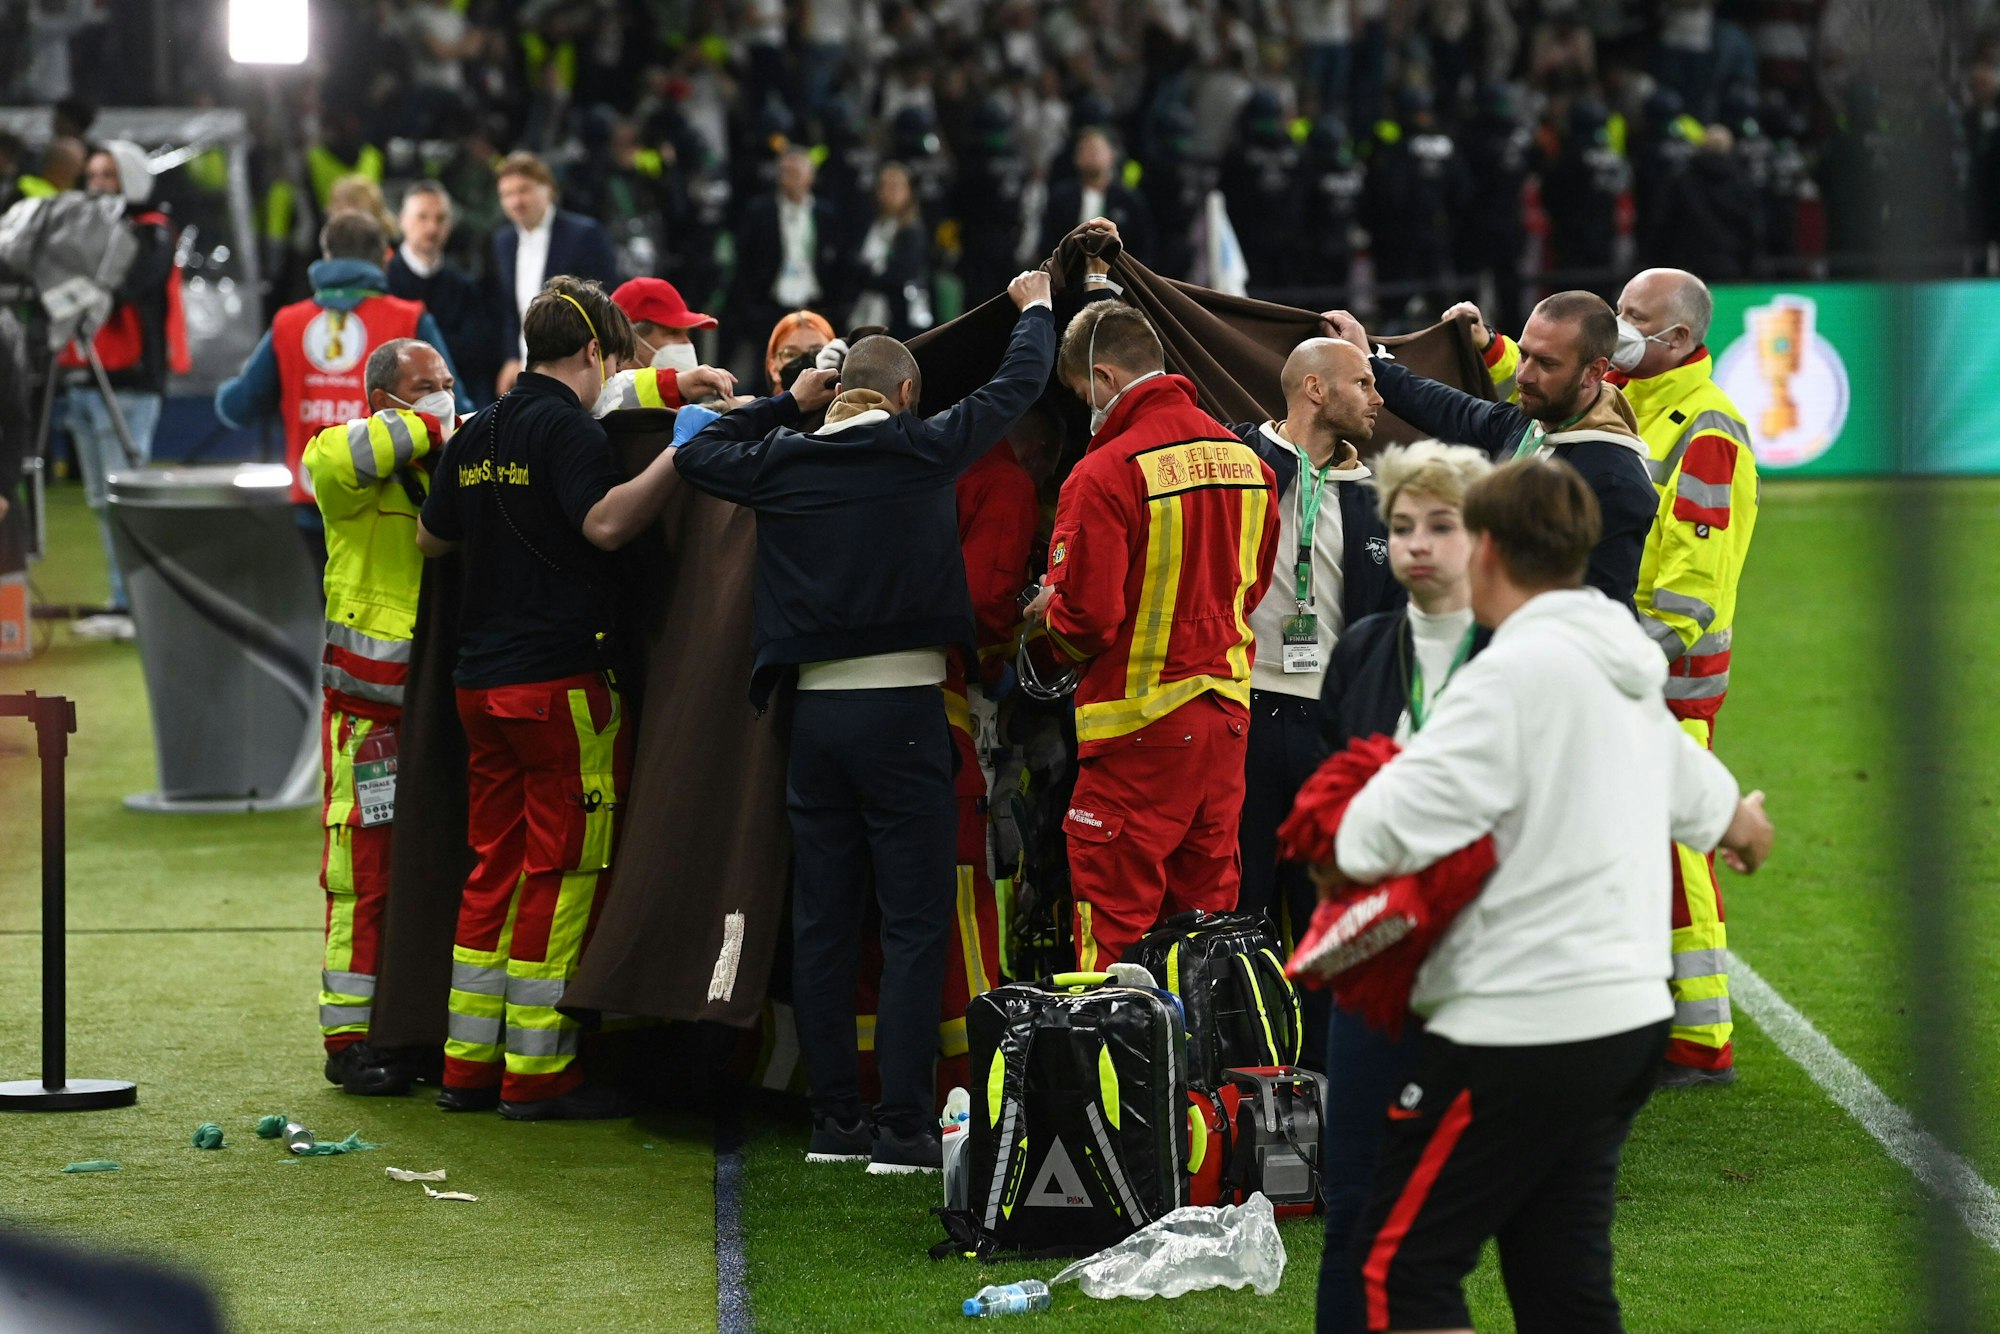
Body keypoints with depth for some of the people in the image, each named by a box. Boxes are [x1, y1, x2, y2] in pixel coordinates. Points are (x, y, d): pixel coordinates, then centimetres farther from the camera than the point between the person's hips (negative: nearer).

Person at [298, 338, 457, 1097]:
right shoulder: (355, 473, -4)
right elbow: (333, 458, -27)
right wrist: (426, 430, -18)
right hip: (369, 701, -6)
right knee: (365, 867, -5)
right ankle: (350, 1037, -1)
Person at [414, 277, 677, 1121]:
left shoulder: (477, 435, 14)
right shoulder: (566, 427, -11)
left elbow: (431, 538, 24)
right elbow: (605, 522, -26)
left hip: (483, 682, 8)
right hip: (564, 679, -8)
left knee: (495, 867, 13)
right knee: (563, 871, -3)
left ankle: (469, 1064, 14)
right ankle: (537, 1073, -2)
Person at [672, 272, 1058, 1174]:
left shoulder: (784, 462, 3)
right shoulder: (920, 451, -5)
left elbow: (697, 455, 22)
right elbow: (1017, 387, 7)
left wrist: (787, 404, 23)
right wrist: (1036, 309, 25)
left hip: (815, 709, 4)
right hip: (902, 709, -4)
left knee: (821, 921, 9)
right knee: (914, 923, -2)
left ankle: (833, 1119, 11)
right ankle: (902, 1126, -6)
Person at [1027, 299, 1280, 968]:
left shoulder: (1105, 474, -16)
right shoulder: (1247, 459, 6)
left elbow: (1086, 616, -18)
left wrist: (1049, 611, 3)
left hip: (1139, 724, -7)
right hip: (1227, 711, 7)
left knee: (1116, 918, -1)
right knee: (1207, 905, 13)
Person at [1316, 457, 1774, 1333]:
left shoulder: (1516, 670, -15)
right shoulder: (1630, 678, 15)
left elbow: (1394, 826, -24)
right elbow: (1706, 802, 34)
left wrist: (1336, 864, -1)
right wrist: (1746, 825, 58)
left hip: (1522, 1030, -9)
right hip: (1629, 1015, 9)